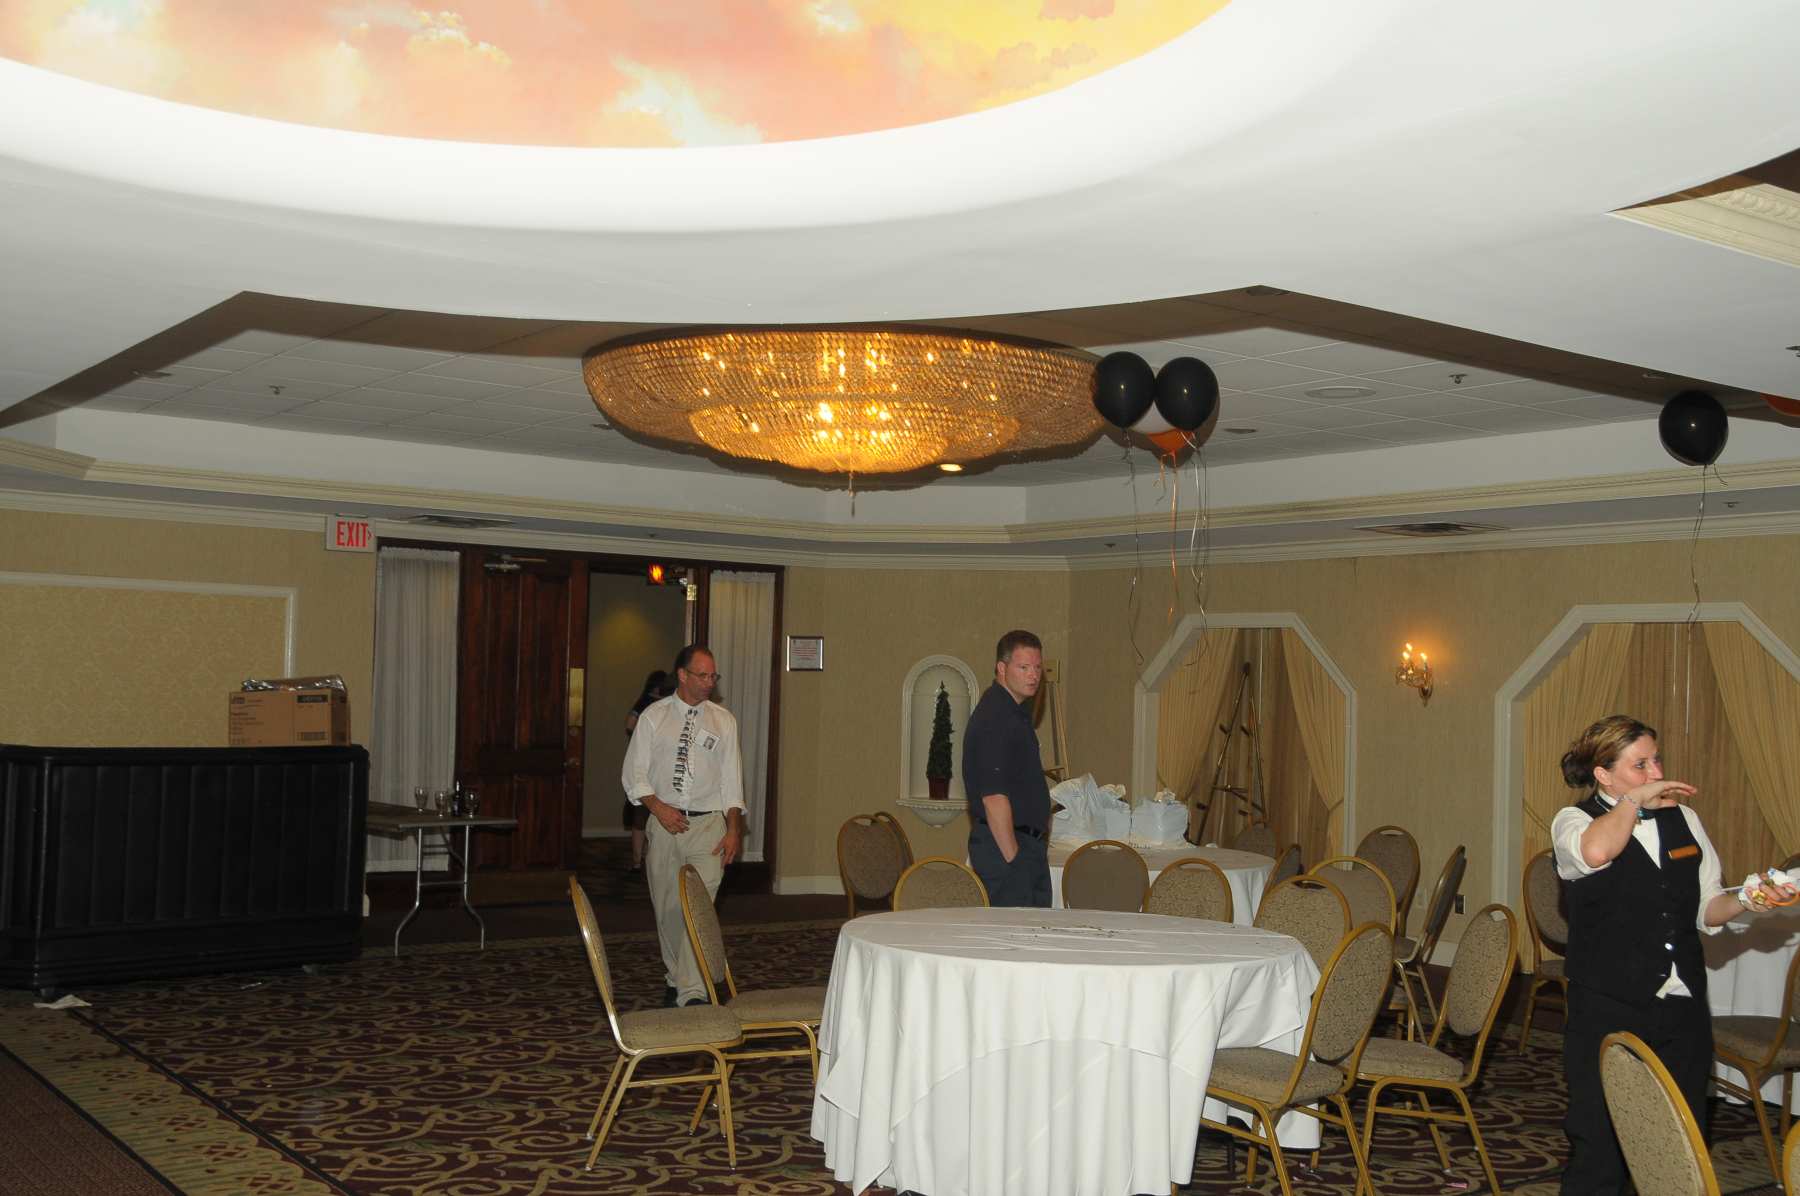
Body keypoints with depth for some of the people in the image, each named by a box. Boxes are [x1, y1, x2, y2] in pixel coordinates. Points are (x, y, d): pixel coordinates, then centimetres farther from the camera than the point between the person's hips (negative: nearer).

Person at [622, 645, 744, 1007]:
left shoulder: (723, 720, 8)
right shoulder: (653, 716, 5)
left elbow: (732, 779, 7)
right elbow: (634, 773, 3)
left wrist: (733, 829, -3)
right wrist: (658, 807, -12)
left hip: (708, 824, -1)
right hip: (665, 823, 1)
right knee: (667, 908, 9)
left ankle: (693, 993, -17)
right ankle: (675, 980, 26)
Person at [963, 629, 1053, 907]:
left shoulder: (1018, 712, 15)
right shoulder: (993, 719, -18)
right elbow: (993, 798, -22)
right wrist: (1012, 857, -20)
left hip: (1028, 844, 10)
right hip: (1003, 844, -10)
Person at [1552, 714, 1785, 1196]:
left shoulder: (1683, 819, 12)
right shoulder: (1575, 821, -3)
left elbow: (1704, 910, 16)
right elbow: (1595, 852, -28)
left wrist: (1743, 902, -4)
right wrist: (1633, 800, -13)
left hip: (1684, 1010, 5)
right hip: (1608, 1011, -4)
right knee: (1599, 1146, -1)